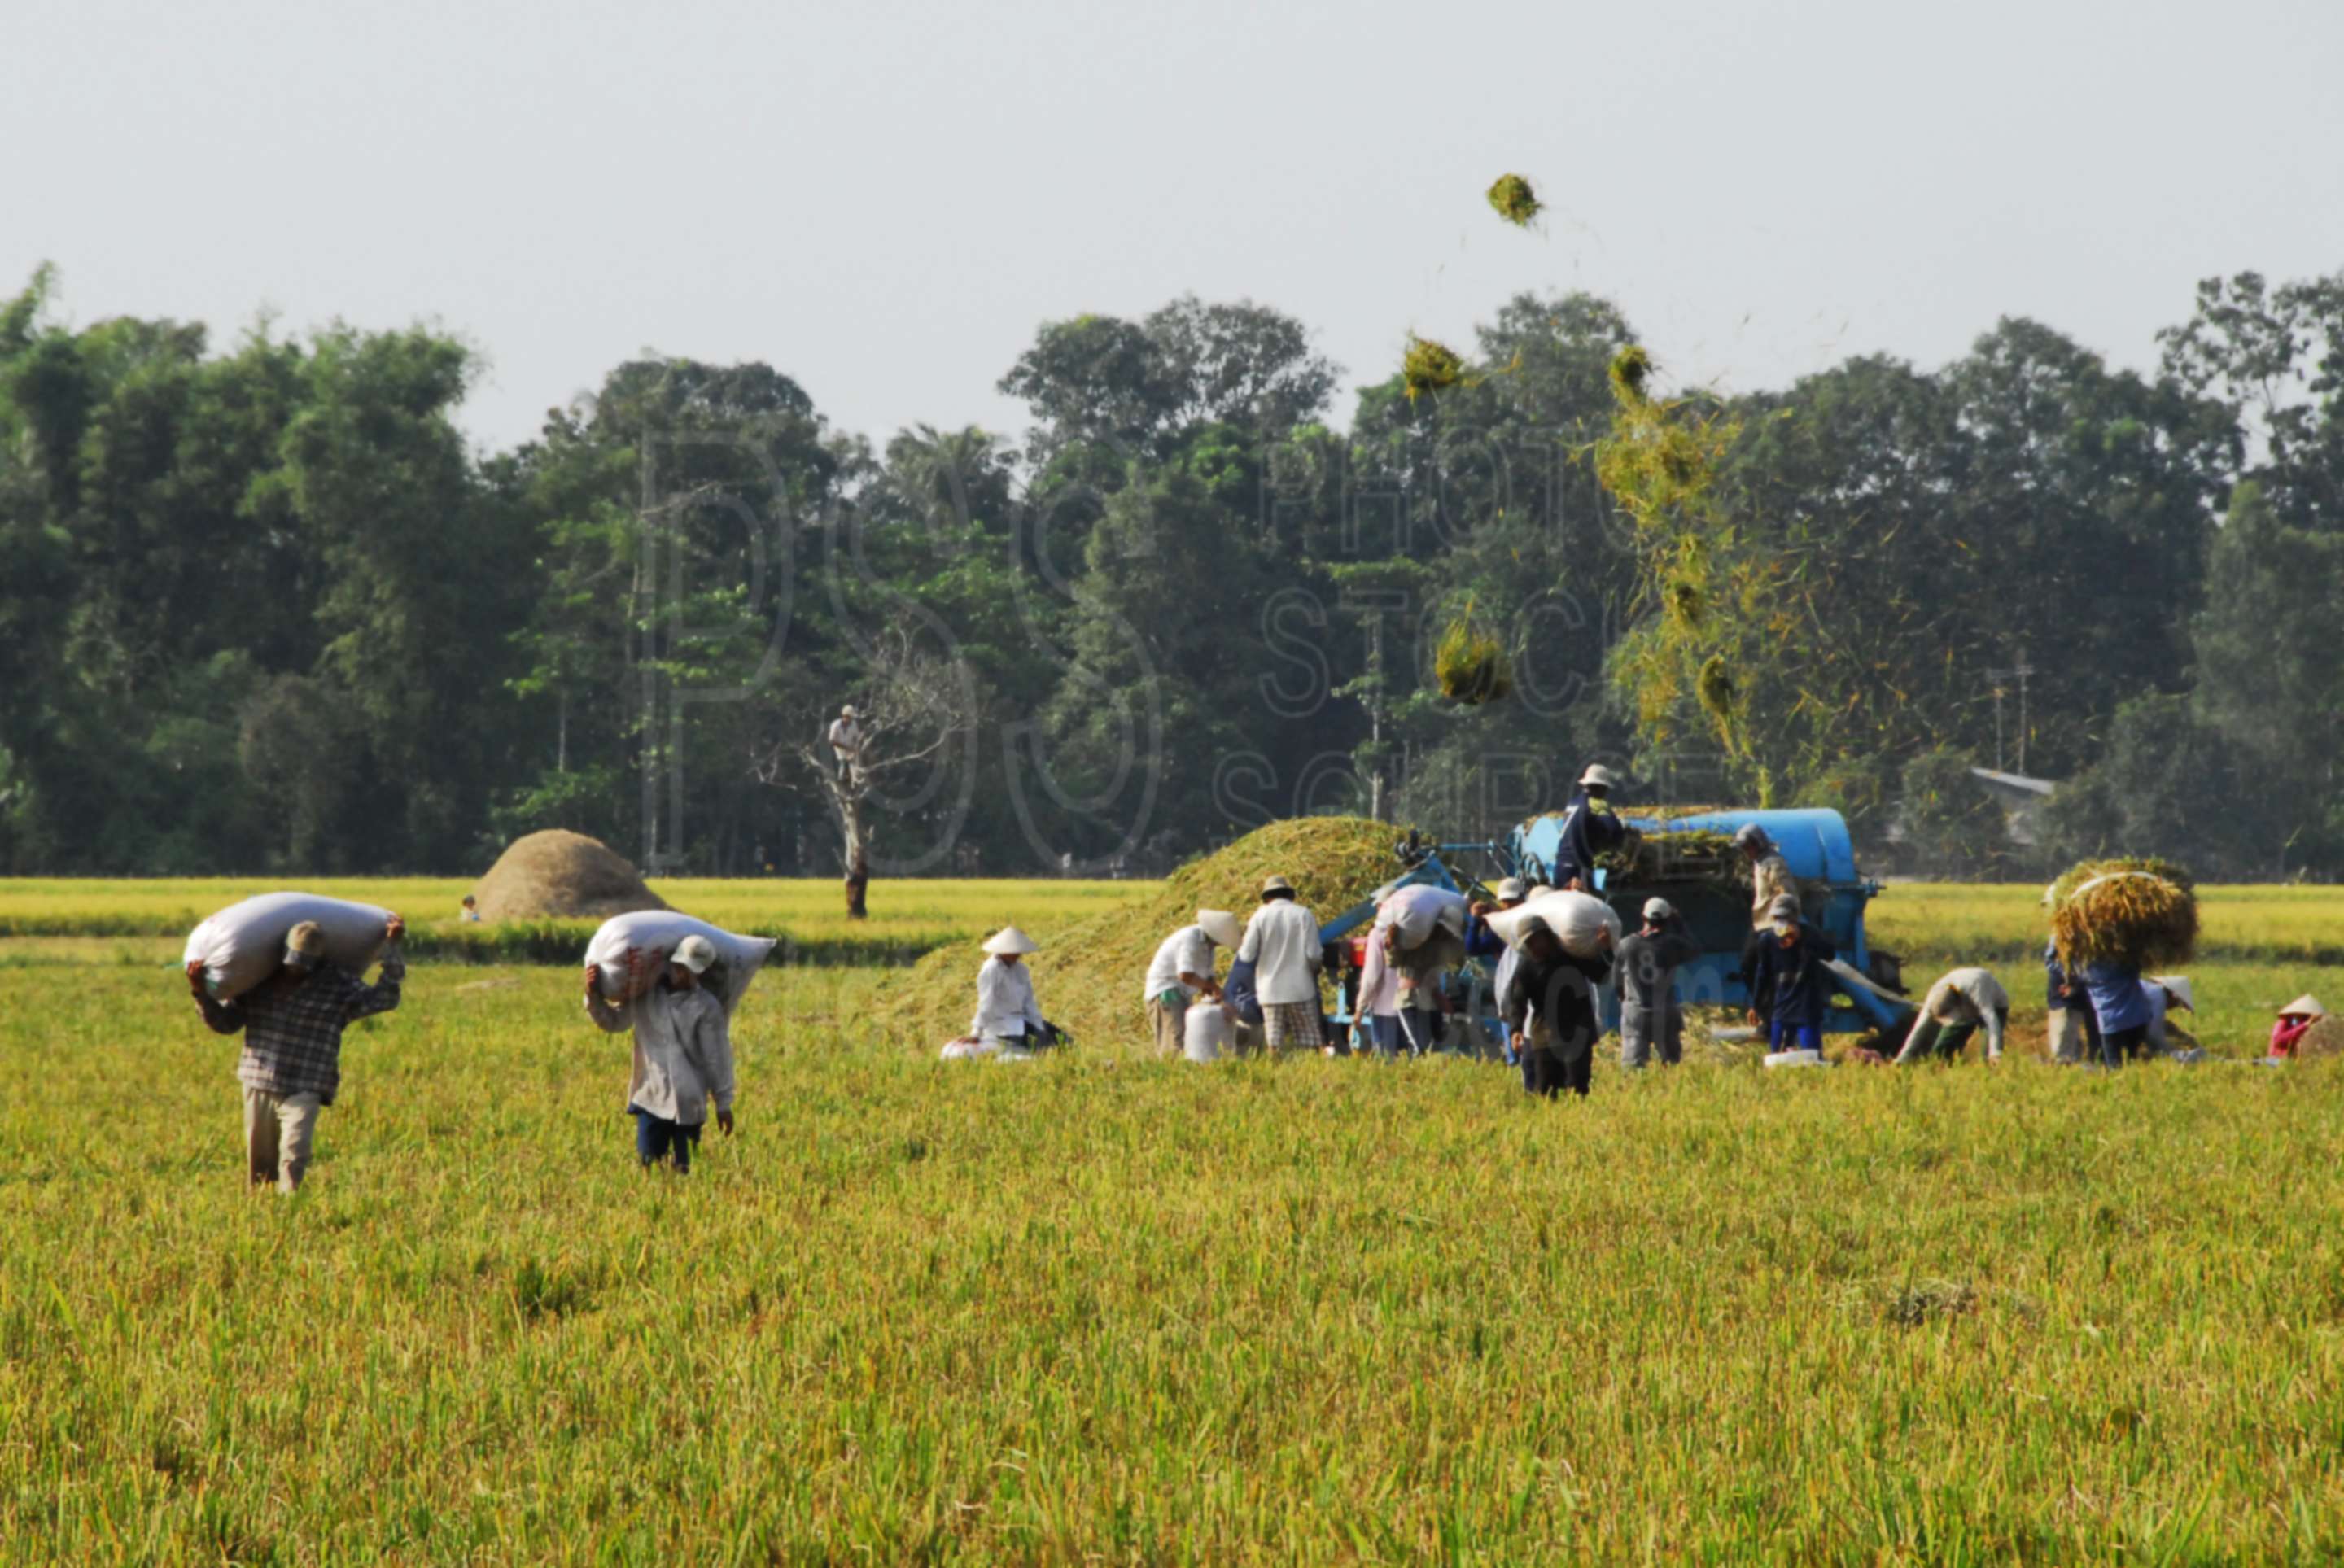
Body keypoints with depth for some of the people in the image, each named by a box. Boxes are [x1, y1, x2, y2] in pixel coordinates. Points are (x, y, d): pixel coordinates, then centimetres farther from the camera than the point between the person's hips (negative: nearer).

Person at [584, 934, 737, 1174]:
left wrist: (723, 1104, 0)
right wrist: (594, 997, -2)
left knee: (682, 1168, -1)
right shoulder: (645, 995, 5)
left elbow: (718, 1058, -2)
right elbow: (613, 1021, 16)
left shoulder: (707, 1007, -5)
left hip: (688, 1102, -3)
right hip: (651, 1097, 3)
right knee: (647, 1162, -1)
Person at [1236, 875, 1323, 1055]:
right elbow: (1313, 954, -9)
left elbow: (1247, 955, -4)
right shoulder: (1304, 915, -4)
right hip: (1300, 989, -1)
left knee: (1274, 1042, 7)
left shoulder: (1261, 916, -1)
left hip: (1271, 990, 1)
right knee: (1309, 1043, 4)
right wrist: (1316, 967, 12)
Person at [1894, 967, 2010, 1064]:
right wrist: (1901, 1060, -31)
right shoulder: (1934, 997, -30)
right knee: (1940, 1050, -7)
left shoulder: (1975, 990, -45)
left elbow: (1990, 1018, -53)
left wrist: (1995, 1052, -65)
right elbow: (1920, 1029, -27)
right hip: (1965, 1012, 5)